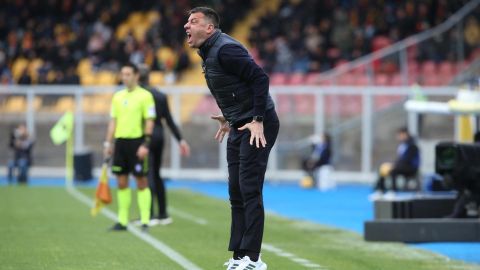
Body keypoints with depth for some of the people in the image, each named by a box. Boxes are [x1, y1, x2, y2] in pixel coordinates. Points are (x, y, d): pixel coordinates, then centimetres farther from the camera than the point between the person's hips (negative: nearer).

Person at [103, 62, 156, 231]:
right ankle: (122, 221, 11)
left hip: (137, 141, -6)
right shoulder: (118, 97, 13)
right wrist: (108, 143, 10)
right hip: (120, 141, 6)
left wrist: (145, 144, -15)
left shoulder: (145, 96, -4)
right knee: (122, 182, 6)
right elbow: (113, 121, 16)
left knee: (141, 182, -3)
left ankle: (145, 221, -1)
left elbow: (149, 121, -8)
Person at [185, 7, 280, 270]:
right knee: (236, 192, 9)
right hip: (239, 129, 10)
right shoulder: (208, 54, 13)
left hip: (257, 127, -10)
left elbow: (260, 78, -22)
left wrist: (258, 120, -23)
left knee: (249, 191, -11)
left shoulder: (225, 49, -17)